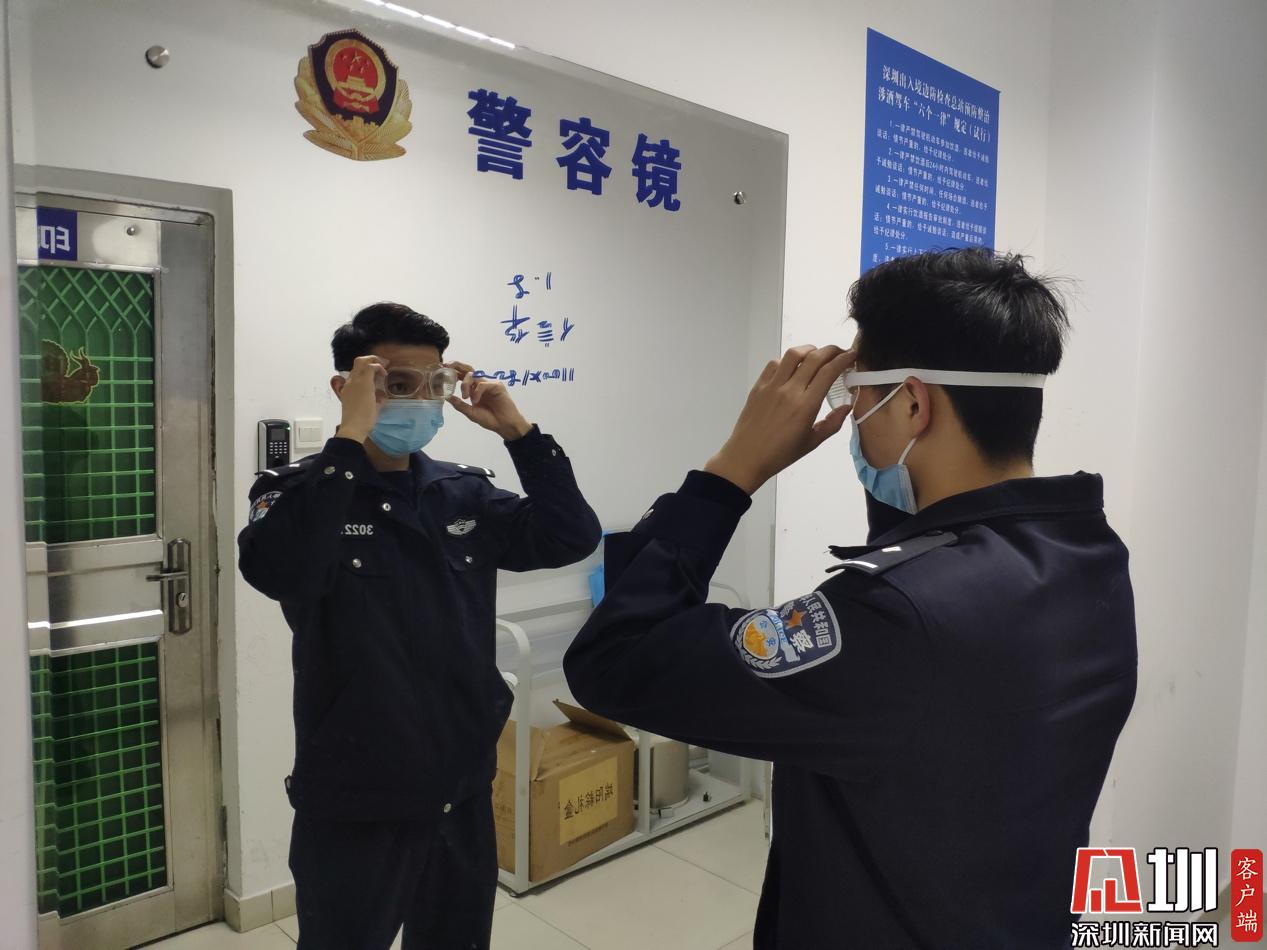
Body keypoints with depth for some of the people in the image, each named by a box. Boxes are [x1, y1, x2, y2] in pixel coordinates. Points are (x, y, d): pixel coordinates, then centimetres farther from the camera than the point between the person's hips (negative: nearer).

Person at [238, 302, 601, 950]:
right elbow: (275, 572, -30)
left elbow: (572, 538, -2)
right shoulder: (300, 492, -10)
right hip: (354, 810, -4)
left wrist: (516, 429, -9)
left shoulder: (465, 493, 3)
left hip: (463, 798, 5)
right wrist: (349, 437, -29)